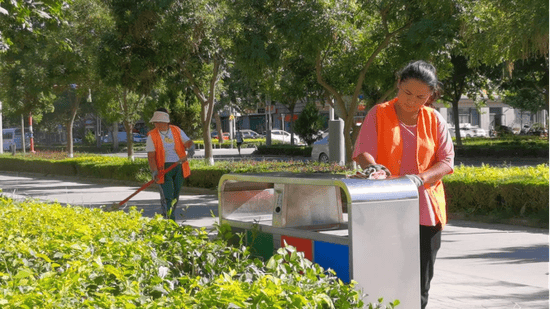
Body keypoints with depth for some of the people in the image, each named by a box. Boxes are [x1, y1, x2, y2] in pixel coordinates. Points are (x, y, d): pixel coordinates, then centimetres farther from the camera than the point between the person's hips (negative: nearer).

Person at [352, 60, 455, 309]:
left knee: (420, 283, 6)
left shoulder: (434, 120, 8)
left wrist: (420, 178, -17)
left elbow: (446, 161, 2)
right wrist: (372, 166, -29)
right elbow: (362, 152, -5)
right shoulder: (379, 114, 3)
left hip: (425, 211, 2)